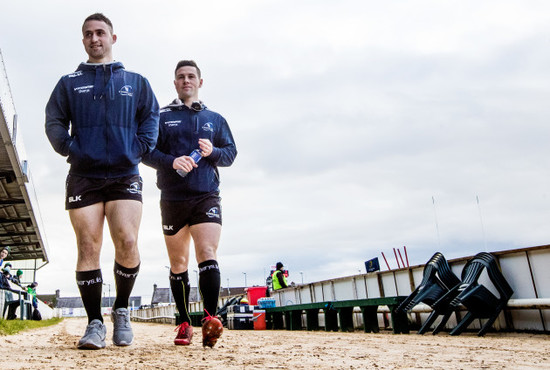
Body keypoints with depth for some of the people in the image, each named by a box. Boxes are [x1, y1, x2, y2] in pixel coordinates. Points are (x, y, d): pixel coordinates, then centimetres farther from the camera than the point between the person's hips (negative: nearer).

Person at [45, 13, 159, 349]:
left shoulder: (135, 81, 18)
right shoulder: (69, 83, 19)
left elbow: (151, 117, 10)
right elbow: (54, 121, 11)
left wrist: (139, 149, -5)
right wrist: (69, 148, -6)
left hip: (125, 175, -1)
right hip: (83, 176, 1)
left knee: (127, 244, -15)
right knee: (88, 248, -4)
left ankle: (121, 310, 7)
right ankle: (95, 323, 4)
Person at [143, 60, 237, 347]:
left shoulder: (215, 119, 17)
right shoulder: (161, 117, 11)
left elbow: (231, 153, 11)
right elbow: (146, 152, 2)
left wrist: (212, 152, -11)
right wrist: (171, 161, -18)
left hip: (207, 196, 0)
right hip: (172, 199, 1)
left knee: (207, 254, -19)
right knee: (178, 264, 6)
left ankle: (209, 319, -23)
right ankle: (185, 324, 16)